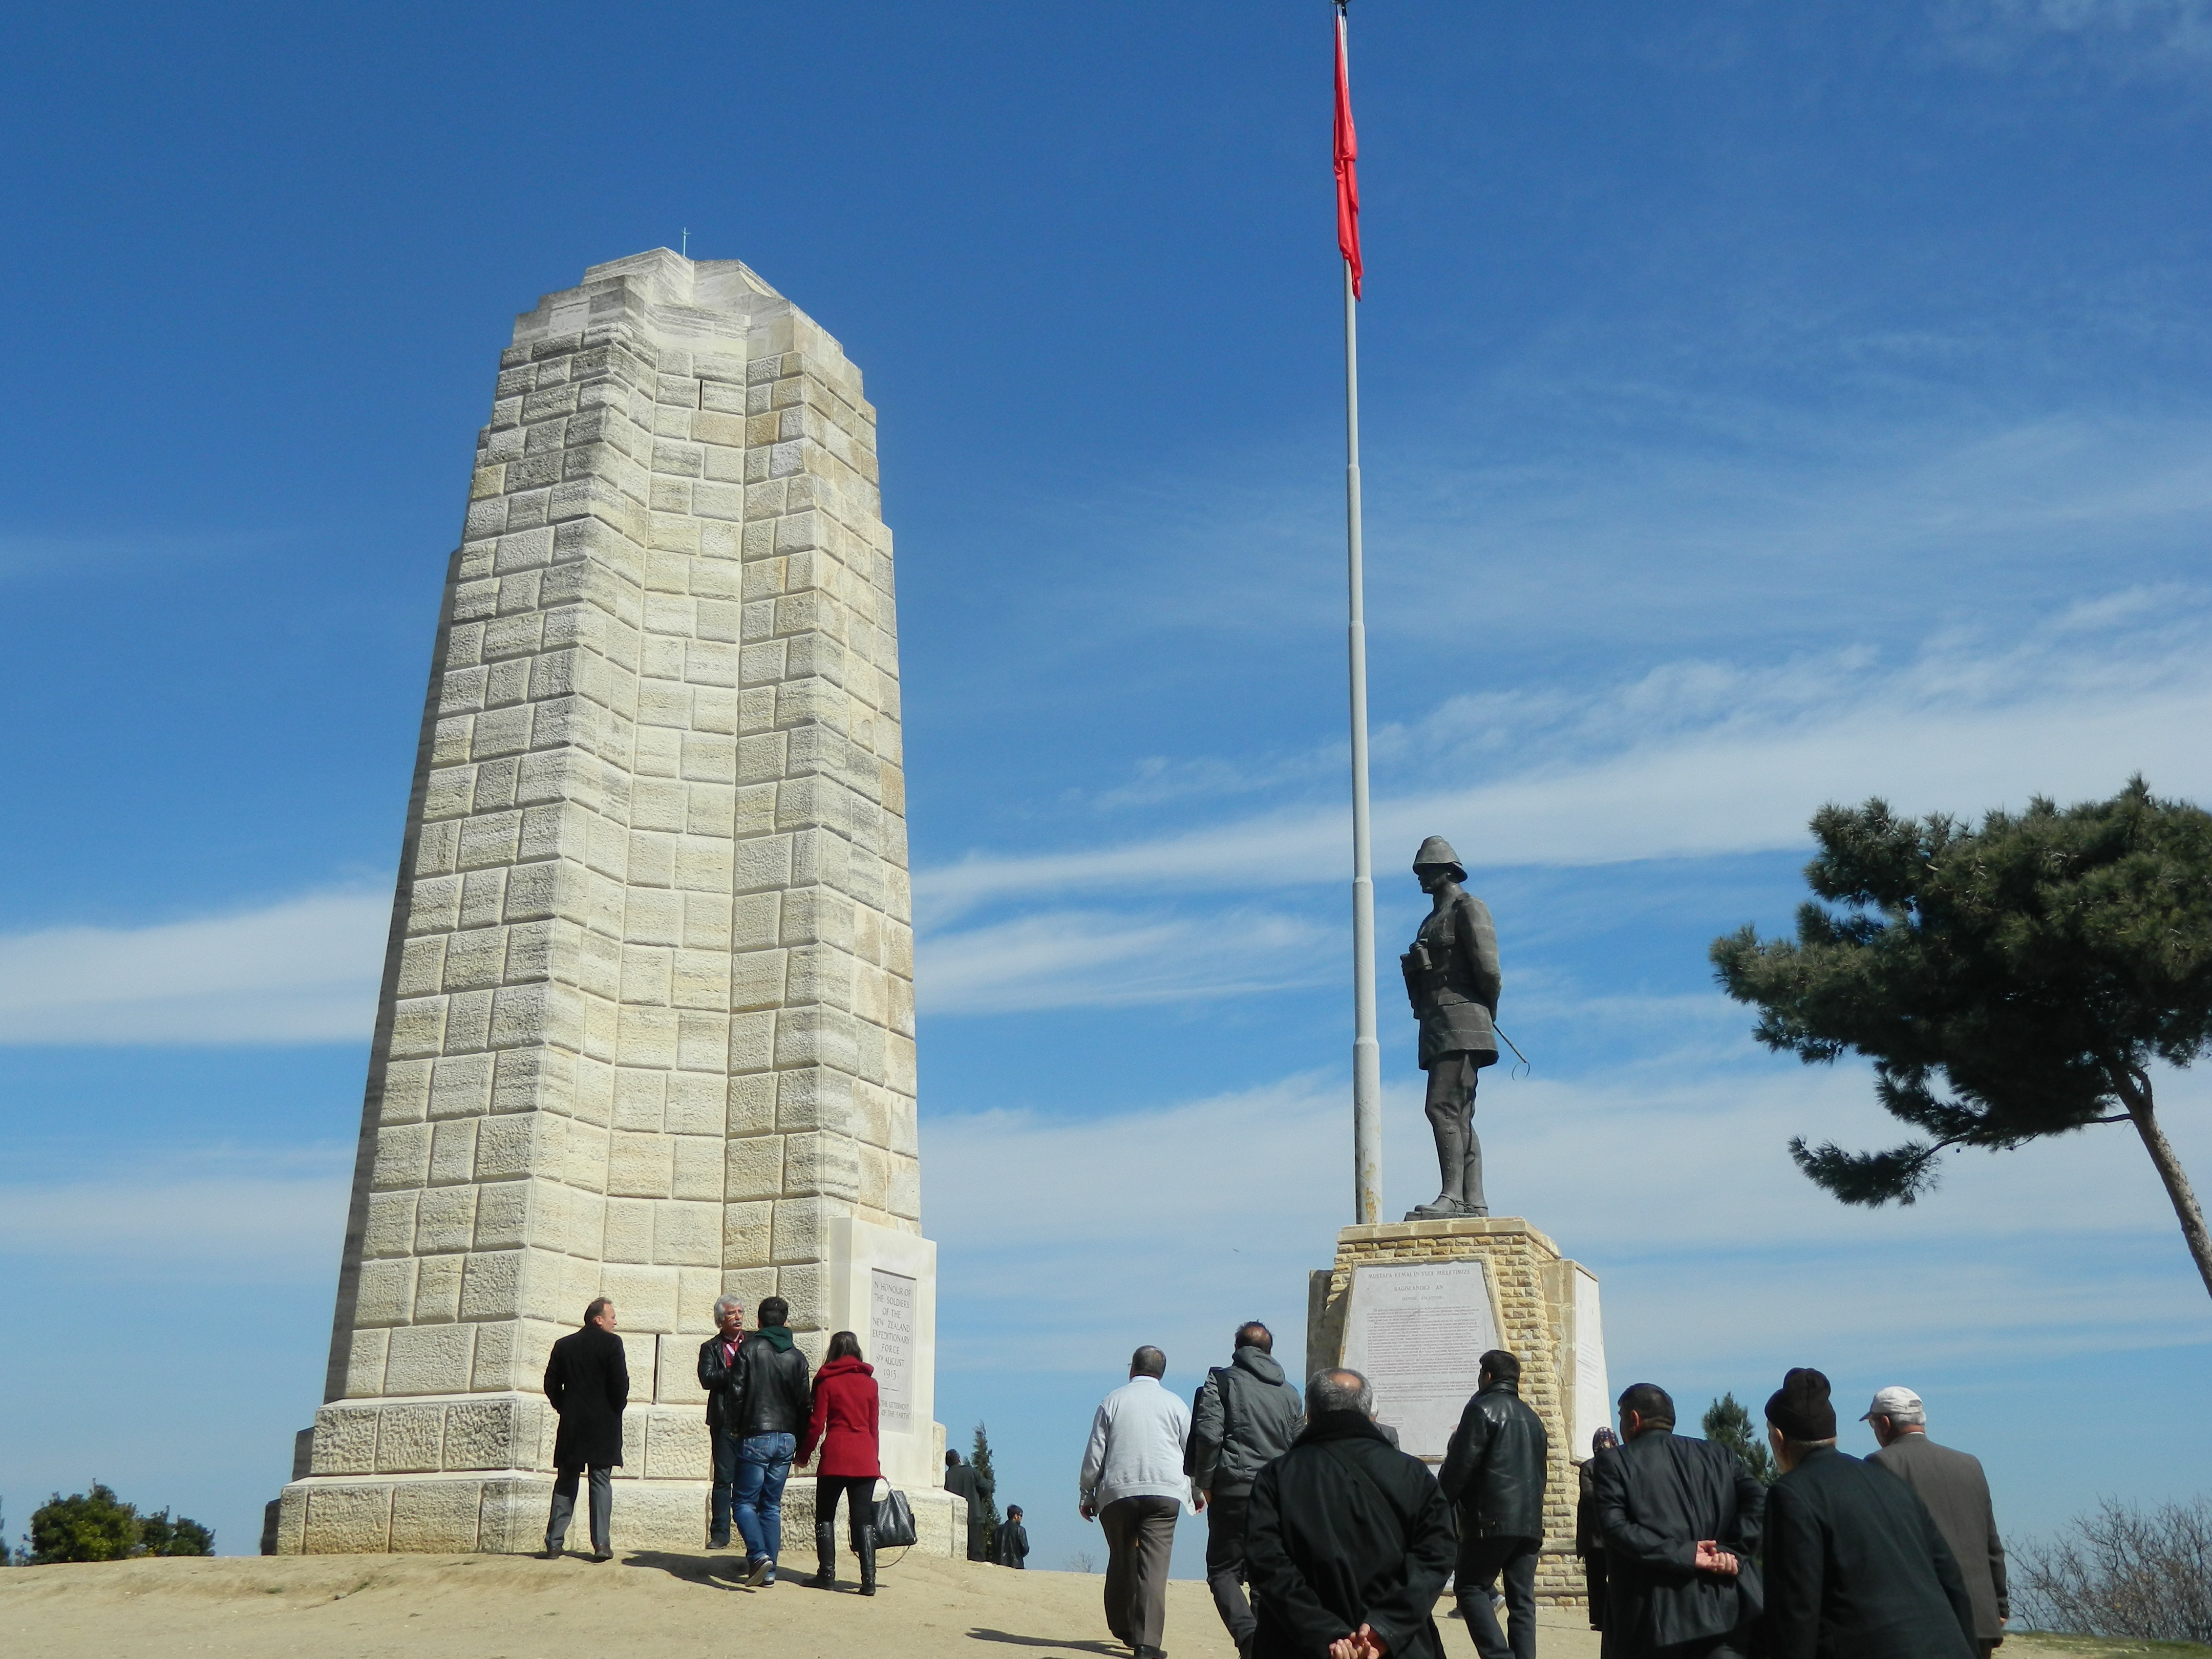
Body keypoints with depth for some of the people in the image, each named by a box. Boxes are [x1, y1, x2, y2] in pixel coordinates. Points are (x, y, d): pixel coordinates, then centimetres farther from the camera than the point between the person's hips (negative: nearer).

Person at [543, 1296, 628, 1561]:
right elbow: (620, 1384, -12)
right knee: (601, 1482, 0)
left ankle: (554, 1544, 7)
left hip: (571, 1426, 4)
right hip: (604, 1426, -4)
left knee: (565, 1483, 10)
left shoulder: (564, 1345, 7)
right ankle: (601, 1544, -5)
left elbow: (551, 1385, 7)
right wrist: (617, 1409, 4)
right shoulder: (612, 1343, -7)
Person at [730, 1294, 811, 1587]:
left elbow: (737, 1393, -8)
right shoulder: (797, 1357, 6)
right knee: (772, 1505, 11)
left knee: (744, 1501, 3)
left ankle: (758, 1555, -17)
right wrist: (801, 1442, 14)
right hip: (786, 1439, 4)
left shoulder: (749, 1349, -5)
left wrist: (735, 1427, 5)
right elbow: (805, 1402, 7)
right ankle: (769, 1569, 8)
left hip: (755, 1437, -4)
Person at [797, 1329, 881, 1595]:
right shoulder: (869, 1382, 9)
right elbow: (873, 1426, 12)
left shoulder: (826, 1381, 2)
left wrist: (803, 1455, 13)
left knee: (825, 1516, 11)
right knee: (863, 1518, 3)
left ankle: (827, 1575, 5)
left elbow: (817, 1424, 0)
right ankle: (869, 1580, -6)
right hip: (865, 1458, 2)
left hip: (835, 1456, -2)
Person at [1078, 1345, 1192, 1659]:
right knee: (1154, 1564, -7)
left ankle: (1122, 1627, 20)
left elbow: (1095, 1453, 5)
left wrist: (1086, 1494, 12)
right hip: (1163, 1493, -1)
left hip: (1117, 1492, 1)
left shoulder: (1112, 1402, 9)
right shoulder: (1174, 1404, 10)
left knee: (1121, 1560, 15)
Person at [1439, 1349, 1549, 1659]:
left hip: (1493, 1520, -7)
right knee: (1522, 1600, 7)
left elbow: (1459, 1465, -10)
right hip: (1530, 1523, 7)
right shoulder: (1532, 1418, 19)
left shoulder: (1482, 1408, -5)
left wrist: (1441, 1503, 1)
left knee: (1470, 1587, 0)